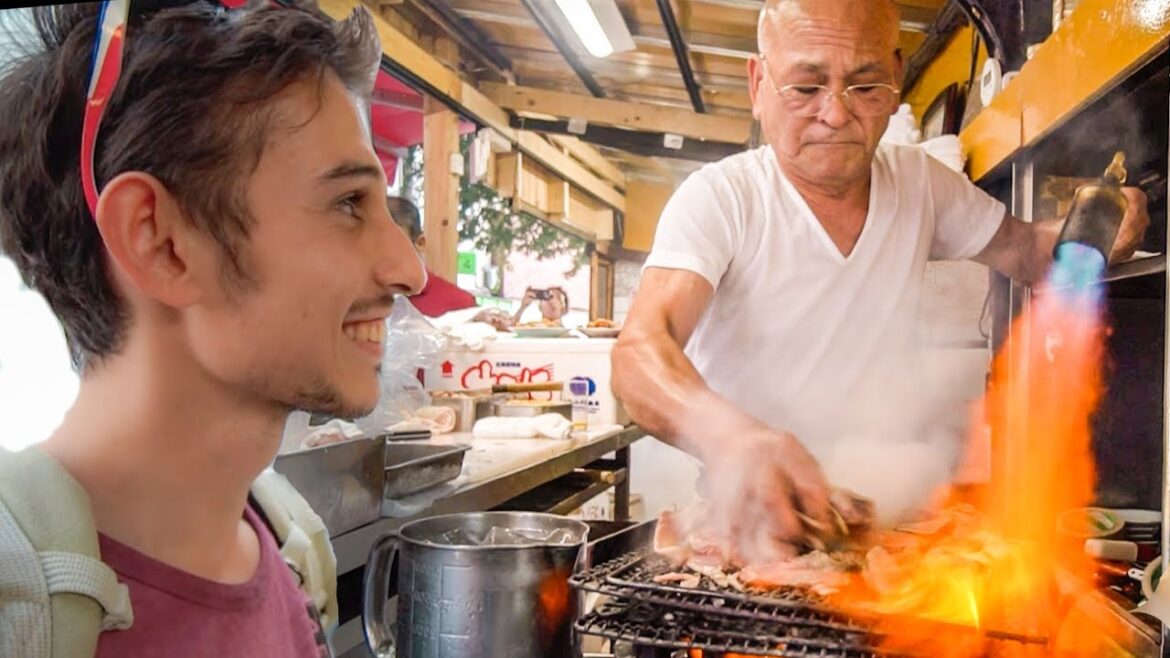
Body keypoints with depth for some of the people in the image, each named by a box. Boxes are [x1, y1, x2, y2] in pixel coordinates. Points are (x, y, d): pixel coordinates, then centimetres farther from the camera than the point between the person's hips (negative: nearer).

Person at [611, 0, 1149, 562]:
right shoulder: (718, 198, -10)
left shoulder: (921, 183, 6)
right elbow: (640, 353, -24)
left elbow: (1023, 250, 22)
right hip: (751, 531, -3)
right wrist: (728, 435, -45)